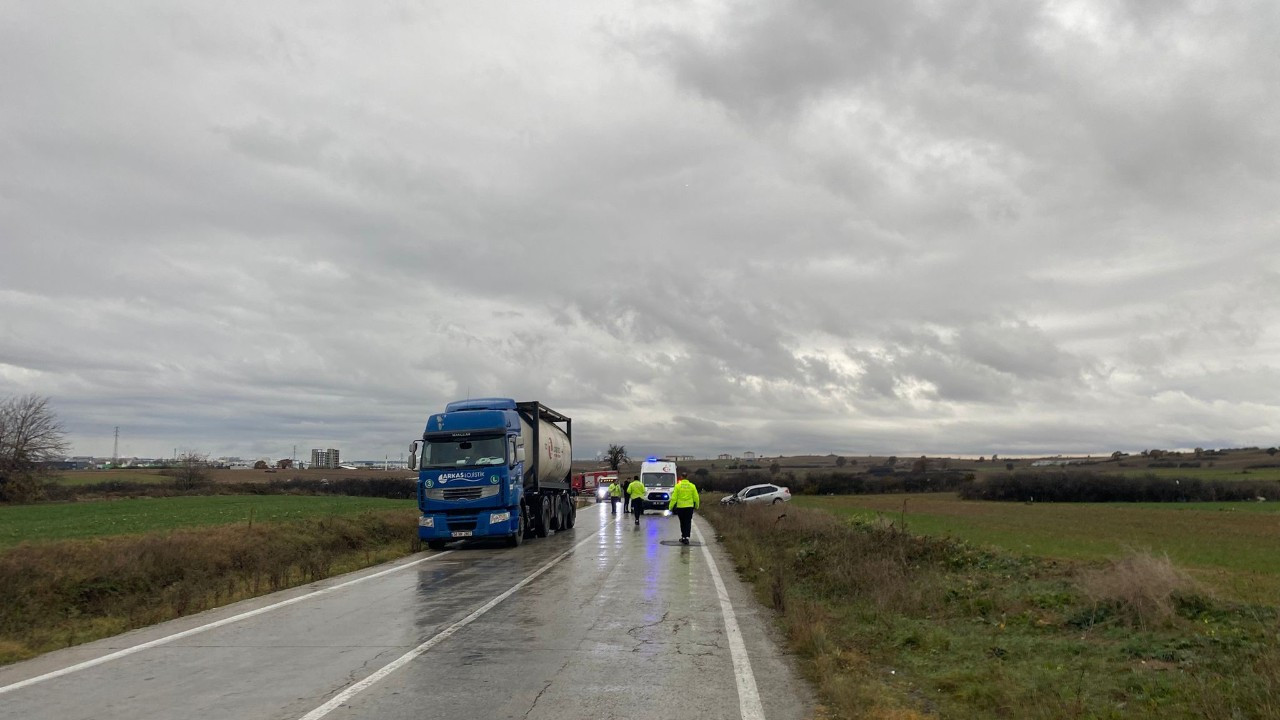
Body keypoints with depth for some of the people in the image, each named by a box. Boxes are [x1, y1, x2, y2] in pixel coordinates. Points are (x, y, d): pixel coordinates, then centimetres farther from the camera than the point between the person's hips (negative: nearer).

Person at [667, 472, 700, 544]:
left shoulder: (678, 486, -6)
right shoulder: (692, 486, -1)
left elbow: (674, 498, -7)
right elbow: (696, 497, 1)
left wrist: (670, 507, -1)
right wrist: (697, 506, 16)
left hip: (680, 506, 0)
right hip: (689, 506, 0)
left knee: (682, 522, 14)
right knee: (688, 522, 4)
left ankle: (683, 537, 23)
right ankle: (686, 537, -6)